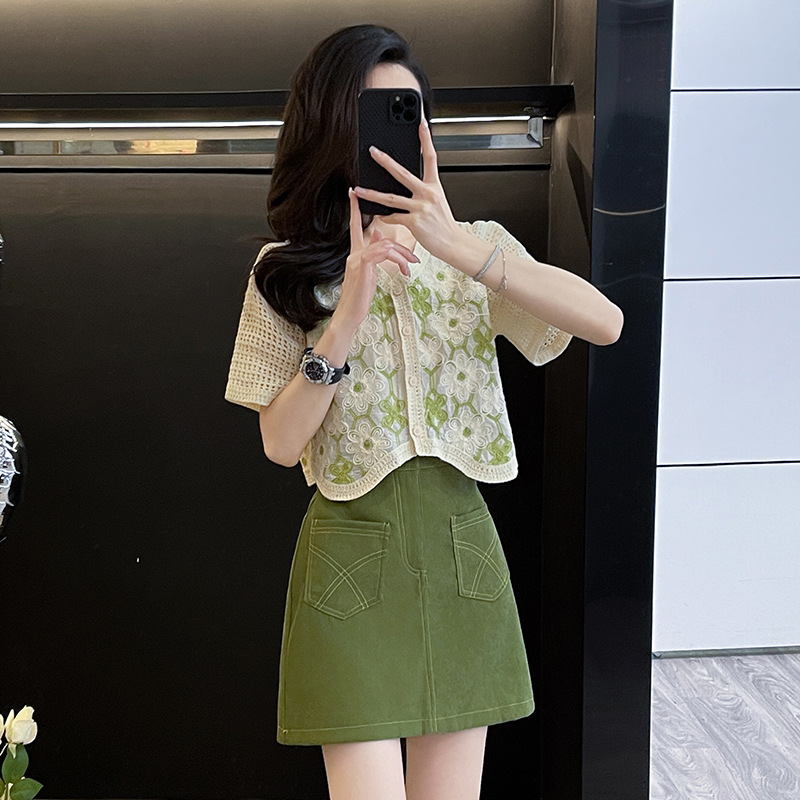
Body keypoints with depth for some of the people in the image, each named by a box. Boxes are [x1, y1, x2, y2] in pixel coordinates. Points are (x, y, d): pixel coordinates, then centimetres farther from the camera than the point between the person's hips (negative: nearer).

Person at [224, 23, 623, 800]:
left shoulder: (476, 249, 2)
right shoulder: (288, 273, -1)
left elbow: (605, 322, -15)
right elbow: (280, 443, -6)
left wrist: (461, 248, -27)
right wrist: (349, 314, -18)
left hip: (462, 553, 2)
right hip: (353, 556, -2)